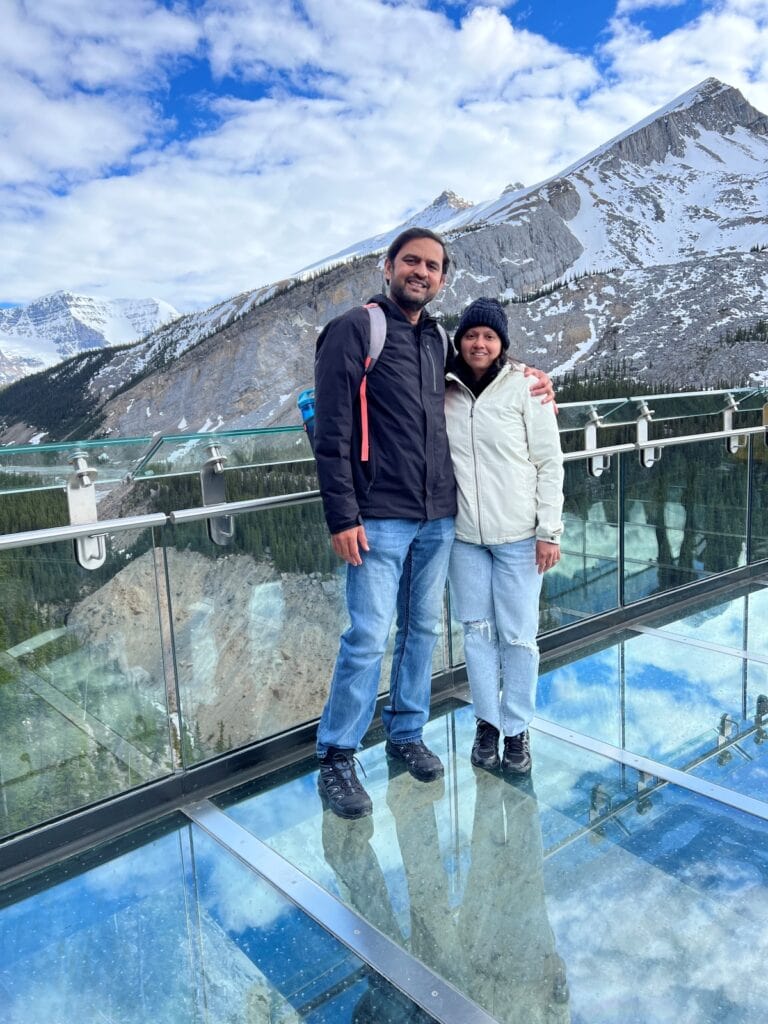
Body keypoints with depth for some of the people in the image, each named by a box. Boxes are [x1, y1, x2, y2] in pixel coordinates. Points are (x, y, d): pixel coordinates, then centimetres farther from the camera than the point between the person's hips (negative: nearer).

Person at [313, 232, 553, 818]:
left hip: (439, 518, 7)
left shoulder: (436, 338, 14)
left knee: (423, 629, 13)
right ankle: (336, 759, 11)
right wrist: (342, 516, -15)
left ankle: (406, 734, 30)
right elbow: (333, 431, -10)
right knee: (368, 637, -5)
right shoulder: (355, 329, -5)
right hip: (380, 519, -6)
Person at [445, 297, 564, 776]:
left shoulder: (526, 388, -4)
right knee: (477, 630, 10)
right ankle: (487, 722, 27)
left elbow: (550, 463, -3)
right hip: (464, 536, 3)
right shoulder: (445, 393, 5)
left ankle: (517, 729, 20)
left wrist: (549, 531, -8)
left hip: (518, 536, -3)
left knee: (518, 635, 3)